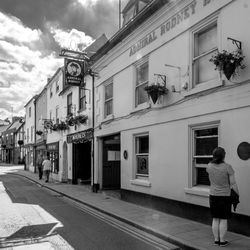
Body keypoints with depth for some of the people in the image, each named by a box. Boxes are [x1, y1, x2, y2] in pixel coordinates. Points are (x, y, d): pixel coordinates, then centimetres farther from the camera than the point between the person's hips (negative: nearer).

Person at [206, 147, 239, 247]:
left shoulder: (209, 166, -4)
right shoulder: (227, 167, -15)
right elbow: (233, 184, -12)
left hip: (213, 196, 4)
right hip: (225, 196, -3)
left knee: (215, 219, 13)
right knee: (223, 220, 8)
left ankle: (216, 240, 22)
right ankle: (222, 241, 16)